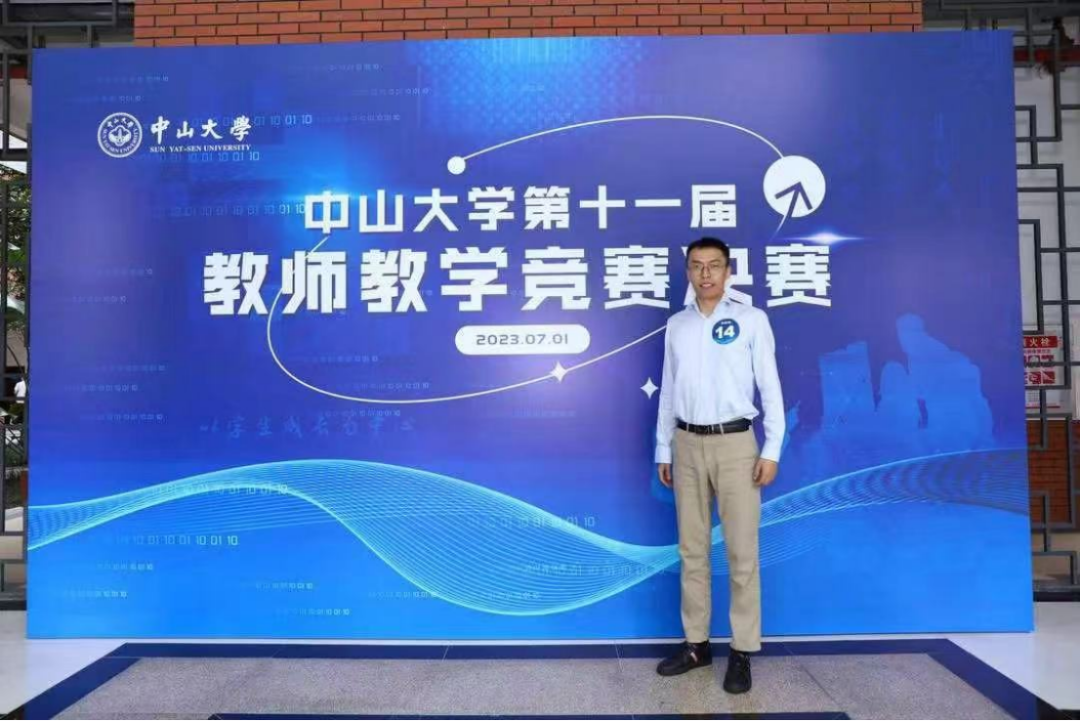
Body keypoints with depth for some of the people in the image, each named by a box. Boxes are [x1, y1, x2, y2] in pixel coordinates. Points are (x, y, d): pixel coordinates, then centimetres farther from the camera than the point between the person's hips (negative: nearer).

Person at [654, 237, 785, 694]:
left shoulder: (751, 320, 0)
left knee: (741, 552, 1)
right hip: (687, 444, 4)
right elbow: (668, 391, 12)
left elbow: (770, 386, -2)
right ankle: (696, 643, 22)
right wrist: (663, 450, 12)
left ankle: (742, 652, 13)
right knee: (692, 550, 10)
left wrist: (772, 449, -8)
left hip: (735, 443, -3)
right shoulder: (676, 325, 10)